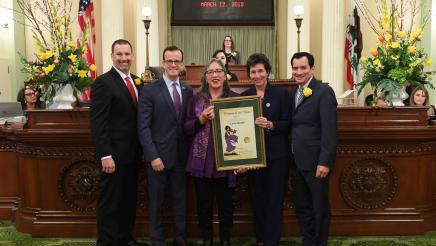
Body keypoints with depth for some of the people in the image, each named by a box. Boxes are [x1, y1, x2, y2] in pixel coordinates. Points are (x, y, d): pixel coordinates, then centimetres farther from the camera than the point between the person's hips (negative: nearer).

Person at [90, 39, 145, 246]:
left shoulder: (136, 81, 11)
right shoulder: (103, 82, -12)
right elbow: (98, 123, -17)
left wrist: (141, 149, 7)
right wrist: (105, 155, -21)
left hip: (133, 153, 7)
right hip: (114, 155, -7)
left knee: (129, 199, 17)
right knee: (110, 201, 5)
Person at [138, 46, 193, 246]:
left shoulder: (188, 90, 8)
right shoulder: (149, 90, -6)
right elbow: (143, 127, -10)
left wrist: (190, 152, 0)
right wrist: (153, 156, -16)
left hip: (181, 155, 4)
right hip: (158, 155, -4)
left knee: (180, 200, 13)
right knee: (156, 202, 9)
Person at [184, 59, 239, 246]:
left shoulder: (235, 98, 3)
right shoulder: (196, 99, 7)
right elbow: (187, 128, 4)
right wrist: (202, 119, -11)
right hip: (202, 160, 1)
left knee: (226, 203, 8)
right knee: (204, 203, 9)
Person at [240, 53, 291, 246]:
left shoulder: (281, 94, -1)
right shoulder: (244, 96, 7)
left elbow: (287, 123, -5)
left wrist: (270, 125, -24)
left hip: (277, 155, -2)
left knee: (274, 200, 0)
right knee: (257, 199, 10)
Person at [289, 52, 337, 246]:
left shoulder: (324, 91, -12)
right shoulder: (294, 92, 11)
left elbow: (330, 130, -18)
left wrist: (325, 162, -22)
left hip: (315, 161, -7)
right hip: (296, 161, 7)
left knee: (319, 208, 9)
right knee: (301, 206, 16)